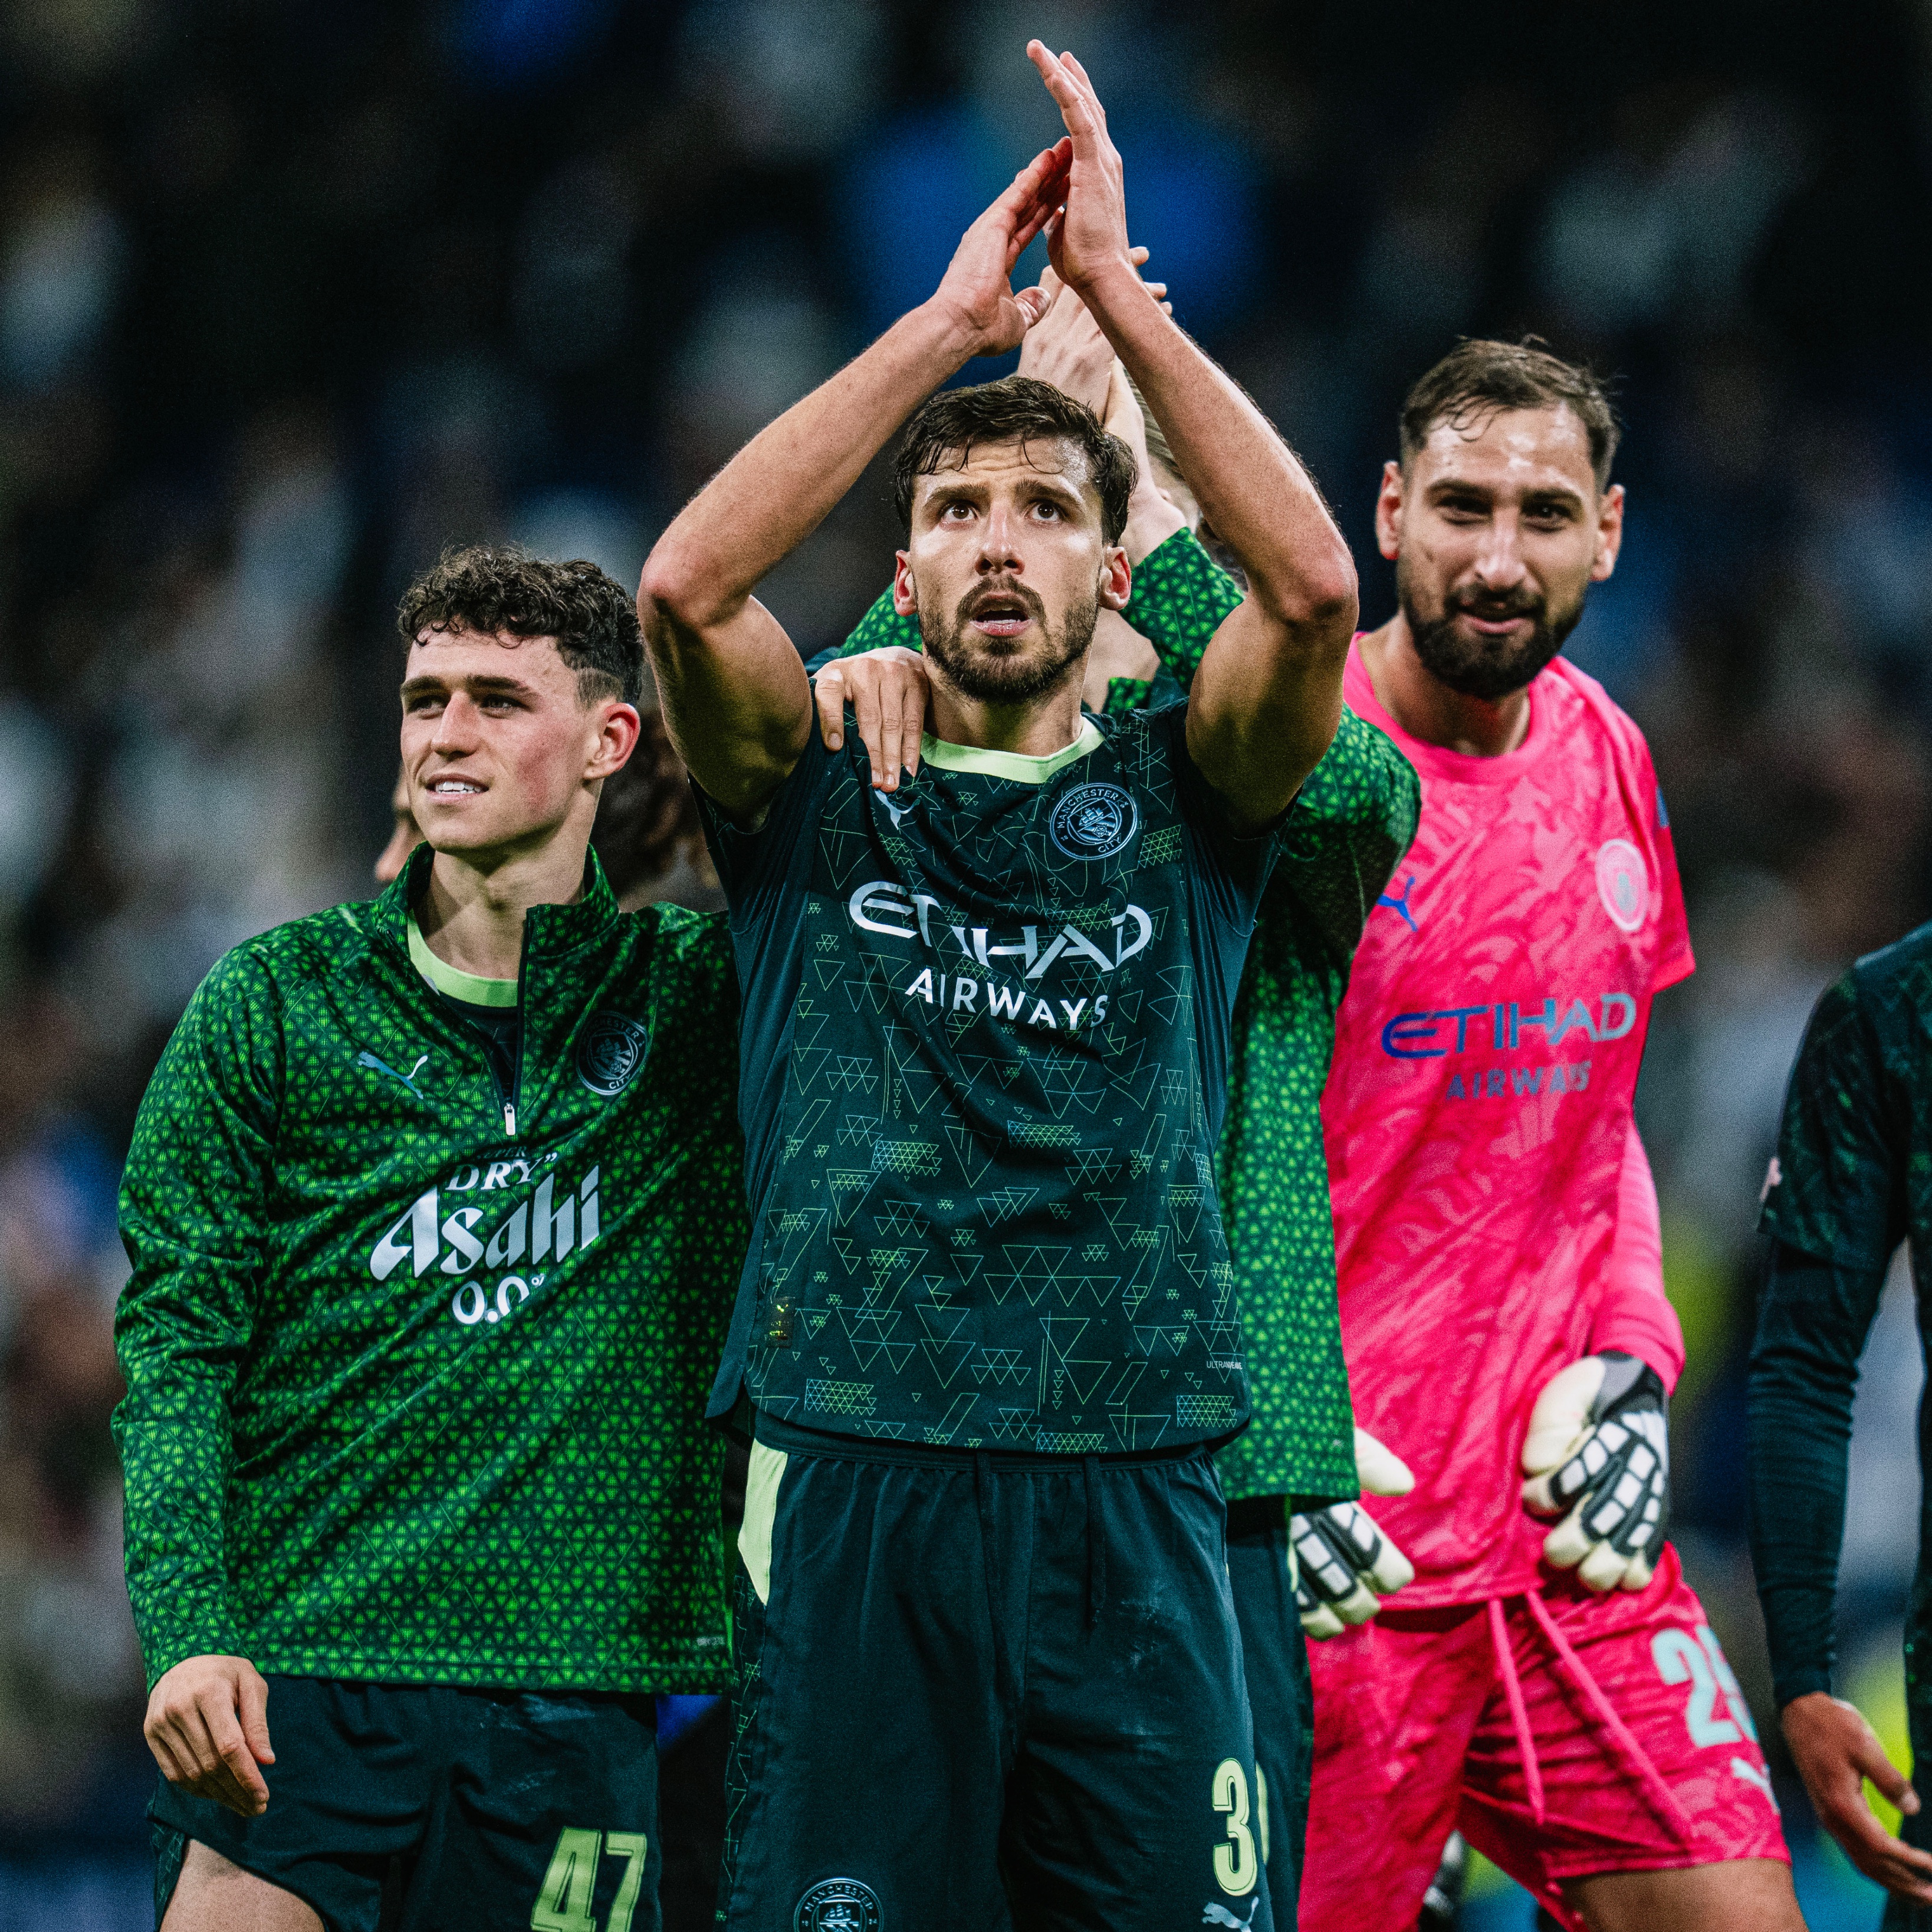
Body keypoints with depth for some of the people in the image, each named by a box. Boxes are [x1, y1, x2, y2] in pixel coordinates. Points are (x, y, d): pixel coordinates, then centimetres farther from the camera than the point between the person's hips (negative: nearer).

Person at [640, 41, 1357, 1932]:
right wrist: (953, 321, -6)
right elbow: (685, 587, -8)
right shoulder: (818, 799, 11)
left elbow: (1312, 586, -7)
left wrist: (1118, 292, -6)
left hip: (1129, 1493, 1)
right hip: (851, 1476, -1)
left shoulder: (1178, 800, 12)